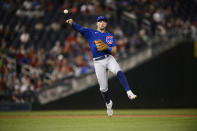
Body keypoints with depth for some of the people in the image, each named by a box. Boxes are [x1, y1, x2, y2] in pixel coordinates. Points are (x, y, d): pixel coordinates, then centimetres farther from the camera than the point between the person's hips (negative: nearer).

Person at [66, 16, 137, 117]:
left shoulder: (110, 36, 13)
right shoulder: (90, 32, 10)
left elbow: (114, 52, 6)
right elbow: (78, 28, -6)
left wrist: (107, 47, -15)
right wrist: (72, 22, -27)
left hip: (109, 59, 1)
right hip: (98, 62, -1)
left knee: (119, 72, -30)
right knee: (103, 88, -1)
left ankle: (129, 93, -34)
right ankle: (108, 103, 26)